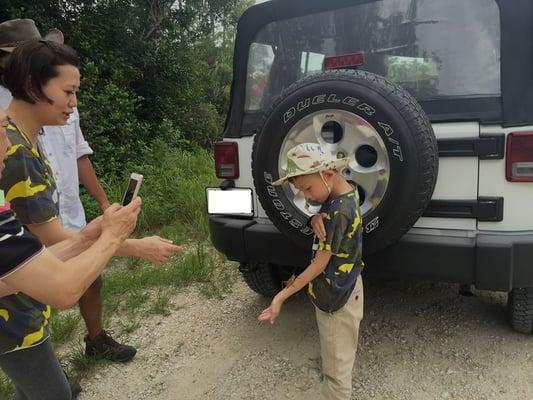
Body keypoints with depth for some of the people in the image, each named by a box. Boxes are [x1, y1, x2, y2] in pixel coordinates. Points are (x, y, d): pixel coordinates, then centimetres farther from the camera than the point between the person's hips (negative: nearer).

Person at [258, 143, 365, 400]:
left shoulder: (337, 212, -26)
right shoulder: (348, 193, 1)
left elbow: (319, 265, -23)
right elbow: (326, 220, 10)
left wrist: (282, 296, -19)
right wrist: (317, 218, -16)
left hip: (336, 297, -10)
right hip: (347, 286, 10)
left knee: (336, 364, 6)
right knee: (339, 354, 26)